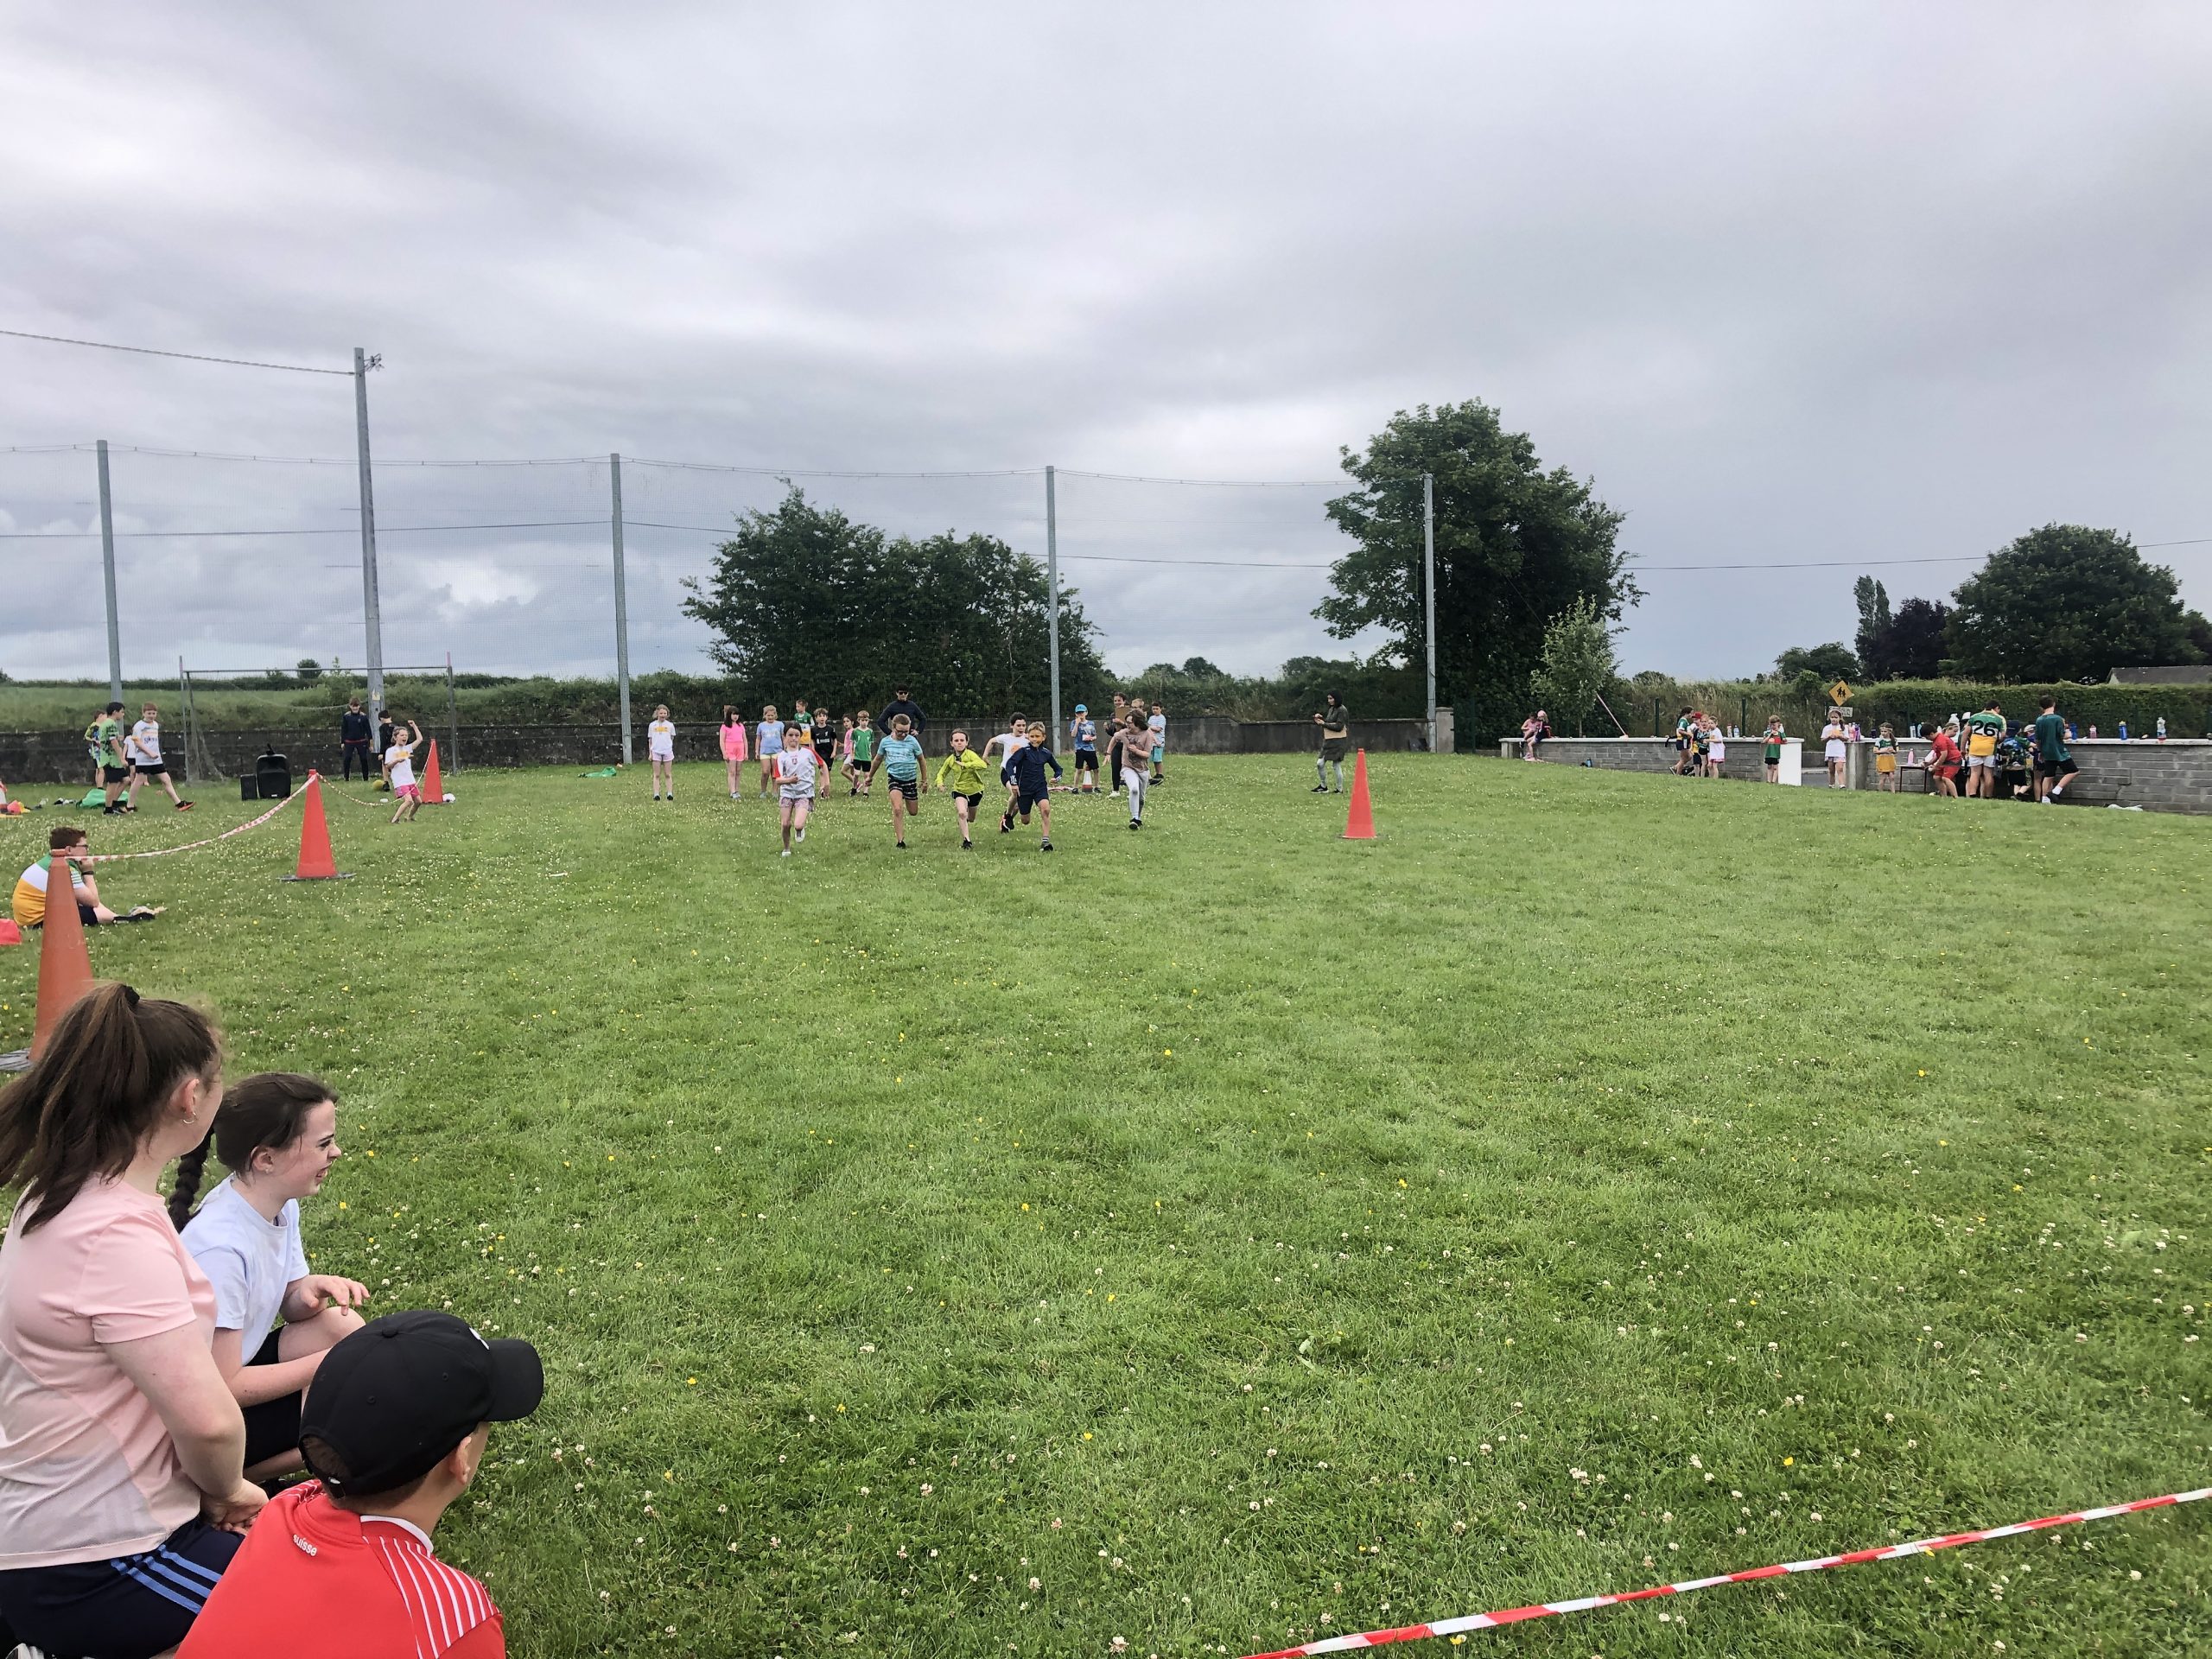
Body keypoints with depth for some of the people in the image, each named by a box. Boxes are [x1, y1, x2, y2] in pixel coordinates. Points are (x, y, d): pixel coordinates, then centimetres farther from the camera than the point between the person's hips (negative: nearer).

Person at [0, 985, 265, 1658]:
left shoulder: (61, 1196, 3)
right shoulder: (116, 1236, -27)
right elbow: (208, 1422, -30)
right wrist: (225, 1491, -9)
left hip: (58, 1522, 9)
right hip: (90, 1575, -9)